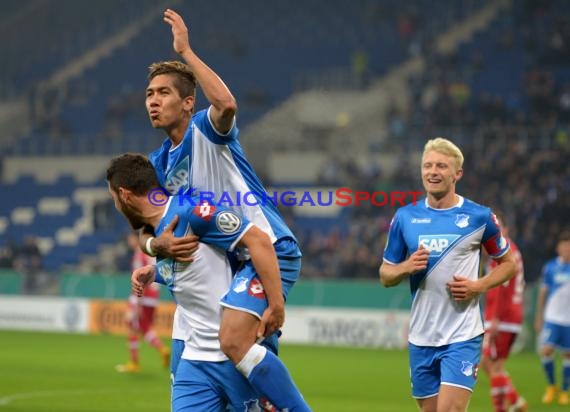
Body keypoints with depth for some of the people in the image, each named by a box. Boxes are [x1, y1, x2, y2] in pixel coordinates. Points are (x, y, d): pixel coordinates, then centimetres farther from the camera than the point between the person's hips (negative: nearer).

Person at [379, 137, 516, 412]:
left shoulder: (479, 217, -2)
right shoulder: (405, 217, 5)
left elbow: (508, 264, 9)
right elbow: (385, 275, 11)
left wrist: (479, 286, -9)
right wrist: (406, 267, -12)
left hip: (462, 336, -4)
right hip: (421, 337, 4)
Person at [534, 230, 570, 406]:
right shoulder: (550, 267, 2)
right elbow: (543, 292, 11)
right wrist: (539, 317, 12)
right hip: (552, 317, 0)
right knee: (546, 350, -13)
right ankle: (551, 386, 8)